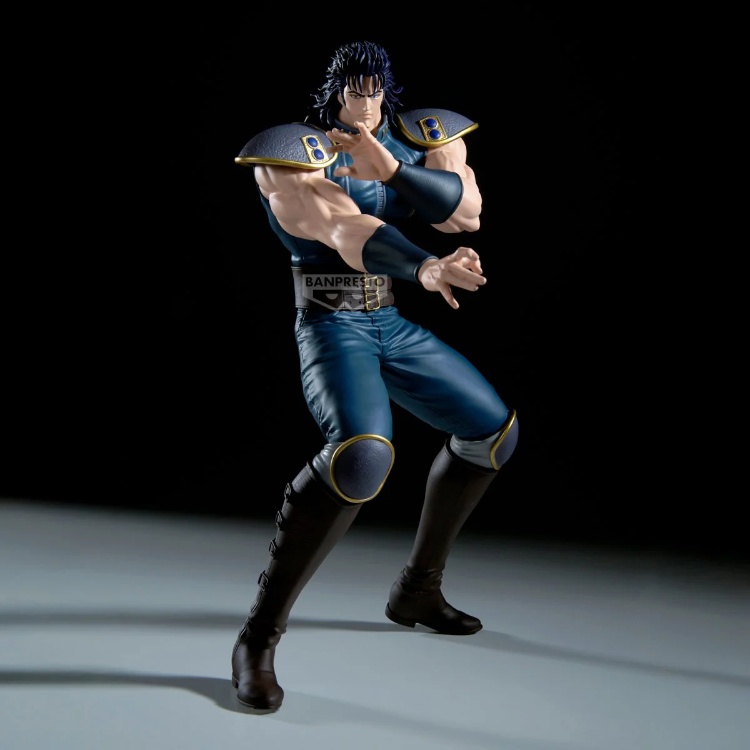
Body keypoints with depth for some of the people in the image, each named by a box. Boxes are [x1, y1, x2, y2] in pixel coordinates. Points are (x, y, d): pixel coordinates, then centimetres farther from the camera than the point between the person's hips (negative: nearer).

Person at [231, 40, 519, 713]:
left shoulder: (415, 140, 7)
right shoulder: (299, 148, -10)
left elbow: (466, 210, -12)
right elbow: (345, 229, -29)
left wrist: (387, 168, -29)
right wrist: (425, 268, -46)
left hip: (394, 327, 7)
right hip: (332, 324, -7)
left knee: (494, 430, 12)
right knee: (364, 453, -35)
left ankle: (417, 589, 26)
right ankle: (259, 637, -23)